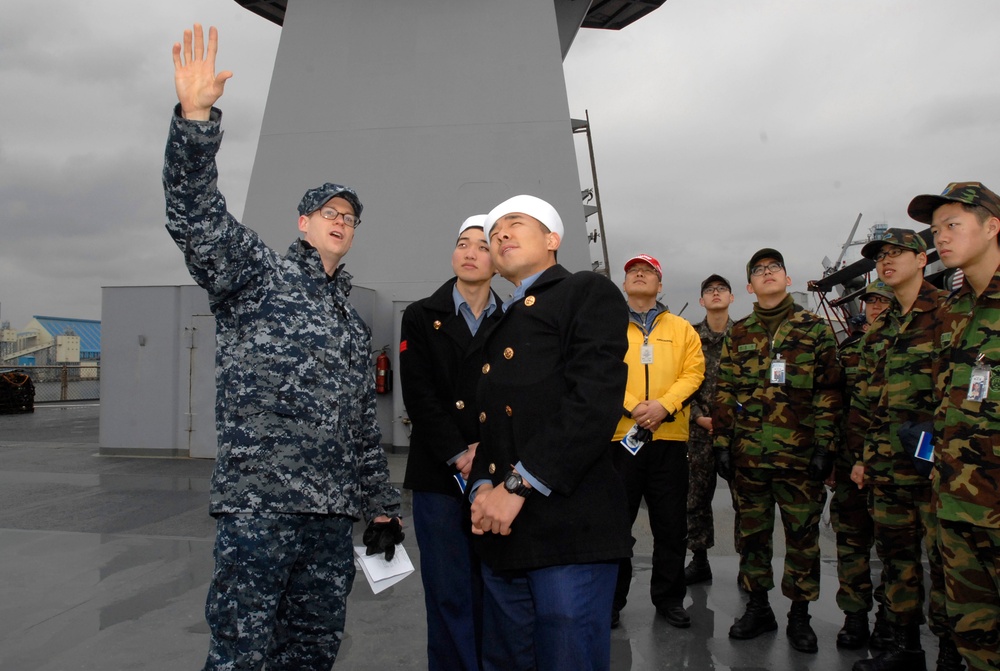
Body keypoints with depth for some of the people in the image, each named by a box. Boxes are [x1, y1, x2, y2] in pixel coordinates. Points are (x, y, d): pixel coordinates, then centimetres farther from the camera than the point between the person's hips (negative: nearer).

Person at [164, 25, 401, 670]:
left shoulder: (355, 325, 21)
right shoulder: (258, 272, 5)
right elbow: (197, 216, -14)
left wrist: (381, 506, 20)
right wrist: (196, 118, -27)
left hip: (334, 516, 6)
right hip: (260, 504, -6)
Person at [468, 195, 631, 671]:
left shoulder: (588, 293, 1)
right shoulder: (501, 323, 24)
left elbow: (596, 402, -13)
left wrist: (517, 486, -15)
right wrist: (482, 486, 0)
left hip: (570, 528, -7)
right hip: (501, 530, 7)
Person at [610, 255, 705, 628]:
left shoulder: (681, 329, 13)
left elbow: (693, 372, 2)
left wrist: (664, 405, -13)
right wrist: (633, 406, -16)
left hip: (669, 436, 2)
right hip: (619, 435, -1)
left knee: (671, 525, 8)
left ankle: (669, 598, 24)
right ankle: (611, 599, 19)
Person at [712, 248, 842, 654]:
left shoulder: (814, 328, 4)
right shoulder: (738, 334, 10)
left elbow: (828, 390, 0)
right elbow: (725, 392, 9)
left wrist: (824, 445, -7)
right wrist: (722, 444, 3)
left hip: (799, 453, -2)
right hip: (748, 453, 2)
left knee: (802, 535, 5)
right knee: (752, 532, 10)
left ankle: (799, 616, 19)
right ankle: (758, 608, 24)